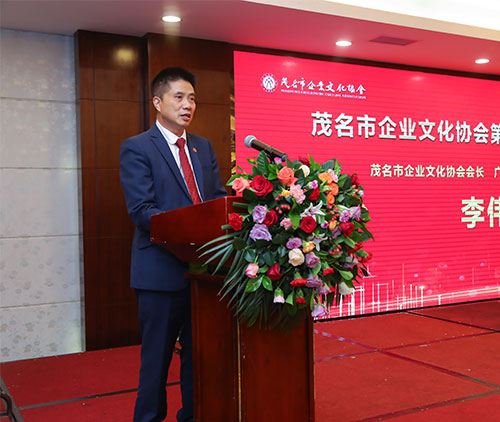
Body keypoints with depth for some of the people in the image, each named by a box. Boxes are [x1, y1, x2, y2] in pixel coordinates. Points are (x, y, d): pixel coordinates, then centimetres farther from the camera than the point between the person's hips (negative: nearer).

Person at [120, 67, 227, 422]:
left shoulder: (203, 147, 14)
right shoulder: (136, 148, -5)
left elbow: (219, 197, 10)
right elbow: (142, 210, -15)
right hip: (162, 268, -6)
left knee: (199, 350, 15)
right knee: (157, 353, 7)